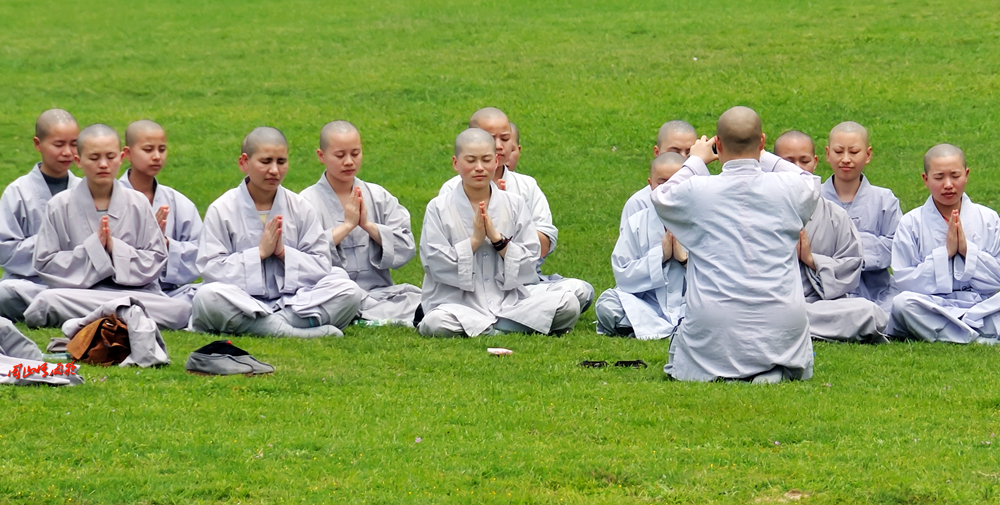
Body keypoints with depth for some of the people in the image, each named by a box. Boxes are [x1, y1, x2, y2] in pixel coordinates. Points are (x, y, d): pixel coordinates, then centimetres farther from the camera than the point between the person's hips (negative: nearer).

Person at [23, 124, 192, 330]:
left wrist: (115, 248, -11)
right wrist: (93, 248, -11)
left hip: (135, 292, 1)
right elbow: (45, 265, -1)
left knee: (182, 311, -29)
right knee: (47, 301, -36)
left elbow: (156, 261, 5)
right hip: (78, 294, -1)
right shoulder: (60, 206, 3)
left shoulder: (138, 204, 7)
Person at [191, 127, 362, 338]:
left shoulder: (300, 208, 9)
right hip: (244, 303, -2)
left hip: (292, 302, 2)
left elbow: (323, 266, 3)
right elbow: (211, 269, -8)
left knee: (349, 291, -21)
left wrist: (283, 252, -11)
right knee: (206, 296, -36)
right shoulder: (221, 210, 2)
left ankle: (276, 324, -31)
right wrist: (259, 253, -12)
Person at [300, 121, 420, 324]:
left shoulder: (379, 197, 15)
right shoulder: (308, 201, 4)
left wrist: (368, 225, -6)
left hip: (378, 292, 3)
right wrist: (347, 225, -8)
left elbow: (406, 249, 5)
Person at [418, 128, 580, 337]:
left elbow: (529, 263, 3)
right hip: (458, 302, -3)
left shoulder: (514, 204, 9)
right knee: (437, 323, -38)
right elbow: (437, 264, -5)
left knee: (568, 304, -19)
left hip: (509, 301, 3)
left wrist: (497, 239, -10)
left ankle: (484, 329, -15)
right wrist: (475, 240, -11)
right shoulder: (439, 208, 3)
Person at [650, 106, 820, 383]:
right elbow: (810, 183, 24)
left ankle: (718, 373, -4)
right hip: (781, 326, 1)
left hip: (713, 326, -1)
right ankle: (774, 371, -3)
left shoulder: (696, 192, -7)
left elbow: (661, 196, 17)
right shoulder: (789, 188, -3)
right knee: (797, 370, 32)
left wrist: (696, 161, 32)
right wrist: (763, 157, 34)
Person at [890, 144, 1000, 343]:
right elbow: (904, 281, -4)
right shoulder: (911, 223, 5)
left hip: (982, 309, 0)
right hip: (932, 308, 0)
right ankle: (982, 339, -32)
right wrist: (945, 253, -10)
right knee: (903, 302, -34)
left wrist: (967, 250, -9)